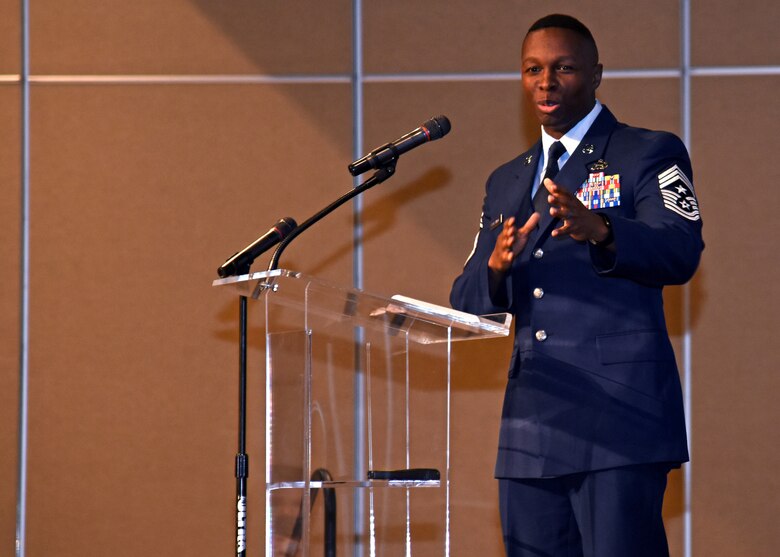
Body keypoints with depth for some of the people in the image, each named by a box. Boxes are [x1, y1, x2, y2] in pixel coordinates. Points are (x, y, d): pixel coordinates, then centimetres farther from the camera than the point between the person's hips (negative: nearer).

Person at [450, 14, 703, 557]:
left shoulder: (648, 154, 4)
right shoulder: (507, 182, 22)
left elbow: (680, 254, -13)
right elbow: (467, 303, 16)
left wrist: (598, 231, -32)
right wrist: (497, 267, -7)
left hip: (619, 415, -6)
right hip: (534, 426, 6)